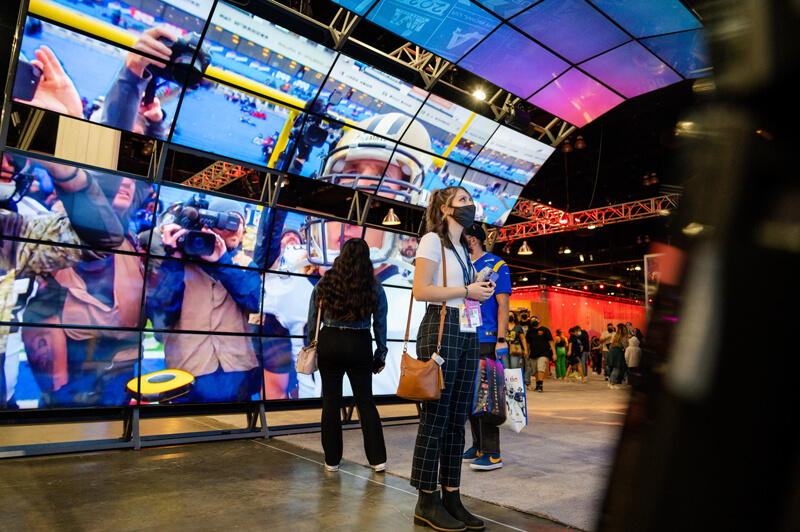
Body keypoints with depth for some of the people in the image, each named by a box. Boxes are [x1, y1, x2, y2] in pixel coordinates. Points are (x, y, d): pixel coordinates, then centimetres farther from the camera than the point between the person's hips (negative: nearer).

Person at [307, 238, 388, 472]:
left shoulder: (324, 283, 0)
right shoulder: (374, 286, 0)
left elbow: (312, 319, 3)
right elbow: (380, 324, 3)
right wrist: (381, 354, 11)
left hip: (329, 342, 0)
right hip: (360, 346, 0)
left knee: (331, 401, 9)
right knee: (366, 402, 10)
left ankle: (332, 460, 16)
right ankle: (378, 458, 14)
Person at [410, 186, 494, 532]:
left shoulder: (464, 248, 23)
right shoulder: (433, 240, -2)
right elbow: (420, 290, -12)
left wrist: (481, 291, 8)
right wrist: (467, 290, -11)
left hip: (468, 334, 8)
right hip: (441, 329, -8)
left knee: (457, 419, 8)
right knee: (435, 418, -5)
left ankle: (451, 498, 15)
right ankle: (427, 503, 5)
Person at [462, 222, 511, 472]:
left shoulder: (495, 264, -2)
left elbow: (503, 305, -7)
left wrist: (501, 339, -15)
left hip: (486, 340, -7)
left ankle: (492, 454, 2)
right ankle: (478, 446, 22)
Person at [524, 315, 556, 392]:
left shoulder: (544, 330, 0)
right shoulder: (530, 331, 11)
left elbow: (551, 342, -2)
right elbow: (528, 343, 19)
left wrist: (554, 353, -7)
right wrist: (527, 353, 16)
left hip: (543, 353, -4)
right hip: (533, 354, 4)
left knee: (541, 369, -16)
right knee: (536, 370, 9)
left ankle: (540, 386, -17)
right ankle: (537, 385, 21)